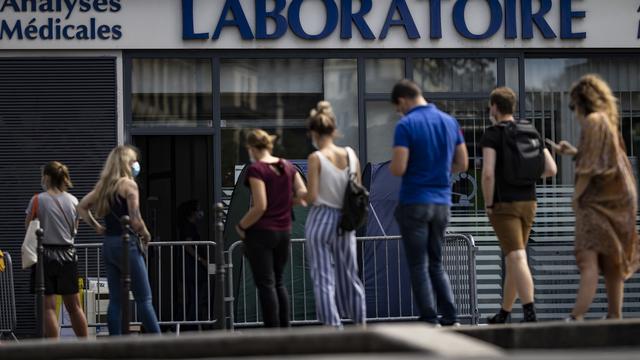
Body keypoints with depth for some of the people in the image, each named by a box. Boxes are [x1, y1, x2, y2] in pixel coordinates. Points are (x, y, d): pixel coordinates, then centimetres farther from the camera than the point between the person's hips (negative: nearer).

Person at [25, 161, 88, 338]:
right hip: (67, 254, 4)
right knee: (74, 306, 13)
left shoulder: (37, 200, -7)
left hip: (45, 254, -4)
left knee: (49, 307, -2)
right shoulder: (73, 201, 4)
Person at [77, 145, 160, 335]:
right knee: (144, 299, -4)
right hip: (127, 244, -7)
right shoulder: (128, 184, -10)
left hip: (108, 244, 7)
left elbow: (82, 207, 20)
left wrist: (97, 227, 15)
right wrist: (146, 234, -1)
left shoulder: (103, 185, 13)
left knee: (115, 300, 8)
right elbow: (135, 220, -18)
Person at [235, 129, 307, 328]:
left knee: (266, 285, -1)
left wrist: (241, 226, -8)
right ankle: (285, 329, 14)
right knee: (279, 283, 17)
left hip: (261, 232, -6)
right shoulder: (287, 166, 5)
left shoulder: (256, 169, -14)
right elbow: (303, 195, 2)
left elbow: (260, 207, -19)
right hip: (284, 231, 6)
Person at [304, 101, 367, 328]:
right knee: (349, 274, 16)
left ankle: (332, 325, -2)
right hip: (345, 221, 5)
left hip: (321, 220, -5)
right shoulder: (351, 155, 0)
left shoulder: (316, 158, -13)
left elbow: (312, 197, -14)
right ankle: (360, 322, 19)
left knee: (323, 277, 2)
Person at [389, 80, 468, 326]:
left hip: (414, 202, -6)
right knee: (436, 264, 15)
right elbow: (462, 164, 11)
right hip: (442, 203, 6)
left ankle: (430, 321, -1)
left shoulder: (406, 125, -12)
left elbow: (399, 169, -18)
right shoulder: (450, 122, 7)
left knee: (418, 266, 2)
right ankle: (451, 317, 7)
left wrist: (391, 167, 5)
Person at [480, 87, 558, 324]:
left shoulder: (492, 135, -9)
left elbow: (488, 173, -21)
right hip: (528, 203, 7)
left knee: (517, 260, -15)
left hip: (504, 205, -7)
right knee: (512, 259, 18)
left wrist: (488, 205, -8)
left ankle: (530, 315, -27)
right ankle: (504, 315, 27)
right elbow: (551, 169, 4)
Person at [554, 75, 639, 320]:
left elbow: (591, 165, -16)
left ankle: (577, 316, -29)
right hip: (615, 198, 10)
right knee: (612, 261, 13)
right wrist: (574, 153, 23)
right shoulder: (608, 121, 18)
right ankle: (615, 316, 17)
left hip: (598, 199, -10)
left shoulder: (593, 121, -10)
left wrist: (576, 195, -9)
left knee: (588, 258, -19)